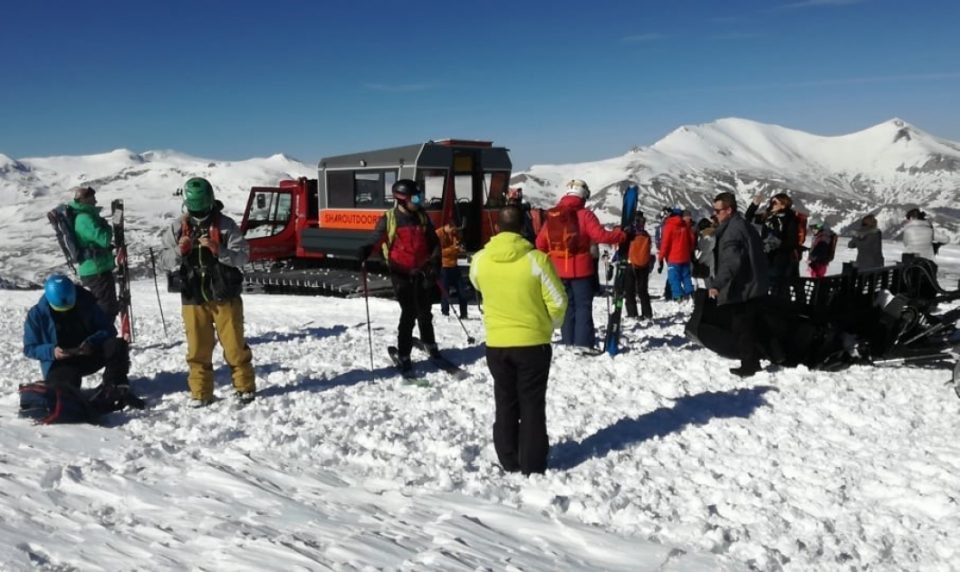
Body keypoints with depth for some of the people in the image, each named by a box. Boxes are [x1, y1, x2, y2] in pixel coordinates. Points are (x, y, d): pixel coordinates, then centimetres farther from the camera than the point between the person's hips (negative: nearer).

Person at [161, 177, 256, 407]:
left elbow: (242, 256, -10)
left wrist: (217, 250, -26)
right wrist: (179, 250, -16)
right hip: (193, 298, 3)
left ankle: (245, 387, 18)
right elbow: (167, 261, 5)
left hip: (224, 296, -2)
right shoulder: (178, 228, 6)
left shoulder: (225, 225, -4)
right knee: (198, 348, 7)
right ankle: (200, 393, 19)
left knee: (234, 345, 3)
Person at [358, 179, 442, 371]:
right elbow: (376, 239, -6)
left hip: (422, 271, 4)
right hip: (401, 273, -4)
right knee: (409, 313, -7)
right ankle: (403, 354, 6)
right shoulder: (389, 219, -5)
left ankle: (429, 342, 39)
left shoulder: (422, 217, 7)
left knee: (424, 311, 15)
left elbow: (434, 242, 13)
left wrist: (435, 261, 0)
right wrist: (366, 250, -27)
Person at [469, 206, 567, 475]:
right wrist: (550, 325, 8)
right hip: (533, 343, -2)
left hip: (496, 344, 3)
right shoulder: (536, 259, -17)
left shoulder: (480, 260, -7)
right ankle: (533, 466, 17)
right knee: (532, 406, 10)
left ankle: (509, 462, 24)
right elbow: (558, 301, -10)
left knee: (506, 405, 16)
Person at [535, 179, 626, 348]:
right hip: (581, 270, -5)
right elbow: (601, 236, -18)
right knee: (583, 307, 2)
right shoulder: (584, 215, -10)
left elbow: (540, 244, 8)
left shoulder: (551, 216, 5)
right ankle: (583, 345, -1)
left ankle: (568, 344, 15)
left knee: (567, 307, 14)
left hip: (558, 271, 5)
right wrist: (622, 234, -6)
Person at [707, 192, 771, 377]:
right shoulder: (746, 225, 13)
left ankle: (749, 365, 4)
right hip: (755, 285, 10)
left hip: (742, 289, -10)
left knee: (741, 328, -2)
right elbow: (757, 256, 22)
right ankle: (753, 361, 28)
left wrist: (716, 284, -32)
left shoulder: (731, 231, -19)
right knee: (753, 325, 17)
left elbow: (731, 263, -30)